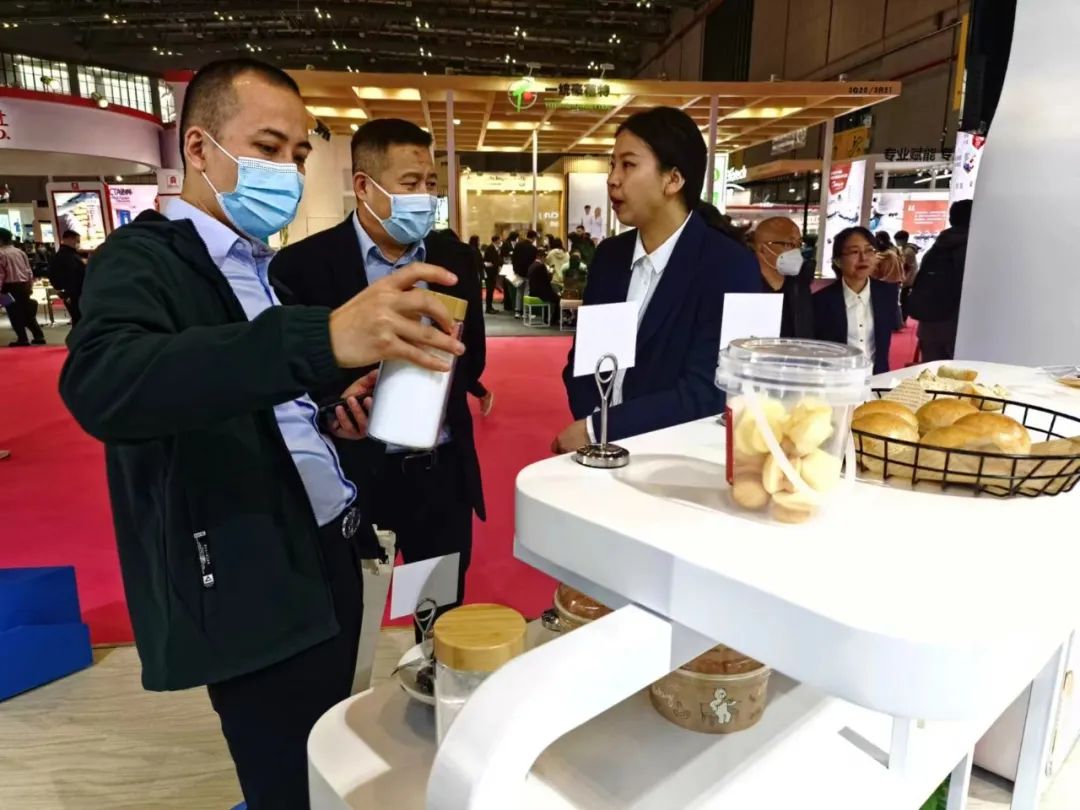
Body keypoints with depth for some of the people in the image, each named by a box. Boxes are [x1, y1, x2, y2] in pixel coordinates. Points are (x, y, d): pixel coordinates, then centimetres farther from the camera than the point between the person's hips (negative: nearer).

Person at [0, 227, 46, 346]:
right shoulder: (20, 252, 9)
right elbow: (29, 270, 14)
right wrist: (30, 286, 22)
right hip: (23, 285, 6)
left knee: (14, 313, 1)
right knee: (27, 312, 13)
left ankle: (22, 339, 1)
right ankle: (39, 336, 11)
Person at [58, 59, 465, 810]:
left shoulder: (265, 266, 13)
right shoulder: (143, 258, -13)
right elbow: (100, 385, -35)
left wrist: (338, 405, -1)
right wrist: (326, 337, -47)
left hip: (330, 553, 8)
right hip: (254, 585, -8)